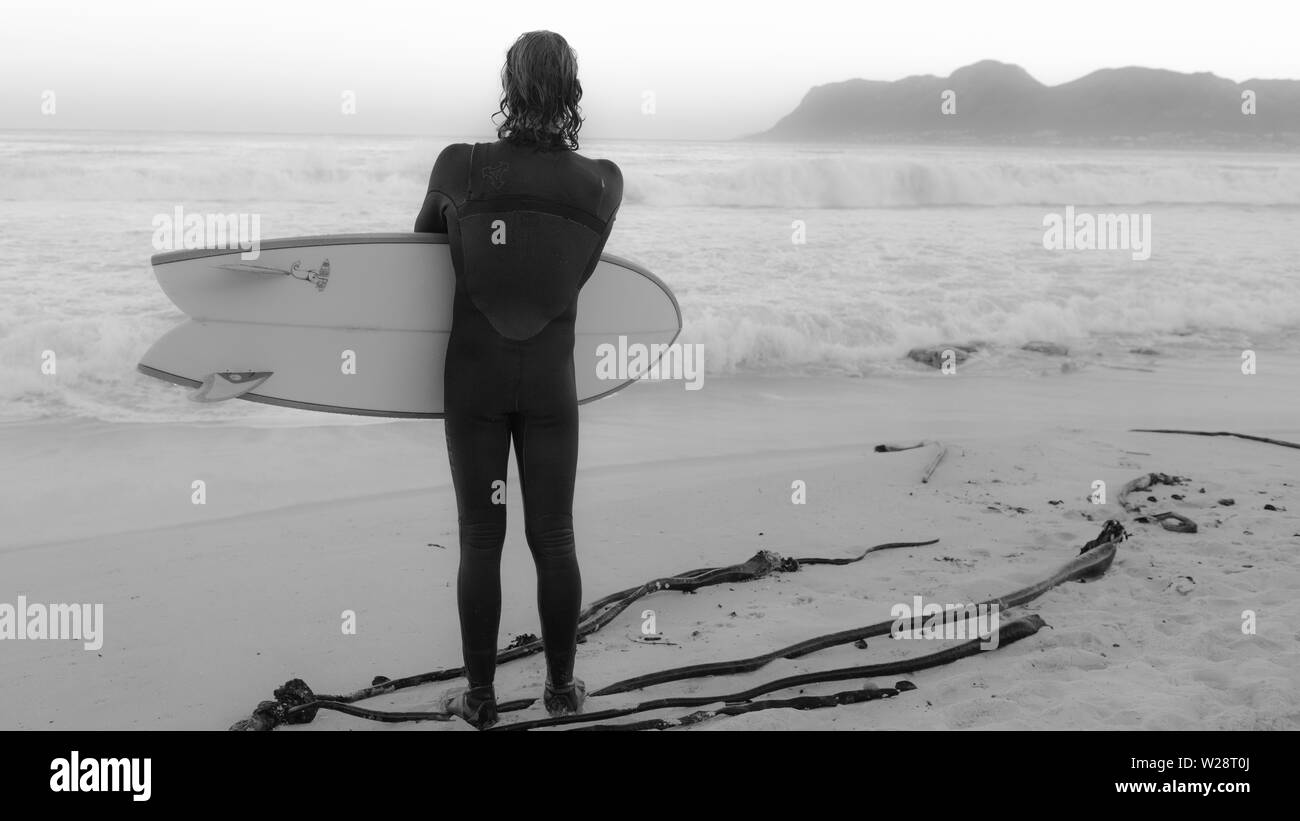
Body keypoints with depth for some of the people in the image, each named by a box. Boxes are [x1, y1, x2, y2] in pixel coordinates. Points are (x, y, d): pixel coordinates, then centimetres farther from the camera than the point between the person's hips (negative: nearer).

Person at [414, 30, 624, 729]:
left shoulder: (459, 166, -12)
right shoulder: (603, 183, -9)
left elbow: (427, 236, 7)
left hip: (474, 381, -1)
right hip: (551, 383, 1)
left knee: (481, 541, 8)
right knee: (553, 539, 11)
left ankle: (480, 696, 16)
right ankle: (561, 688, 22)